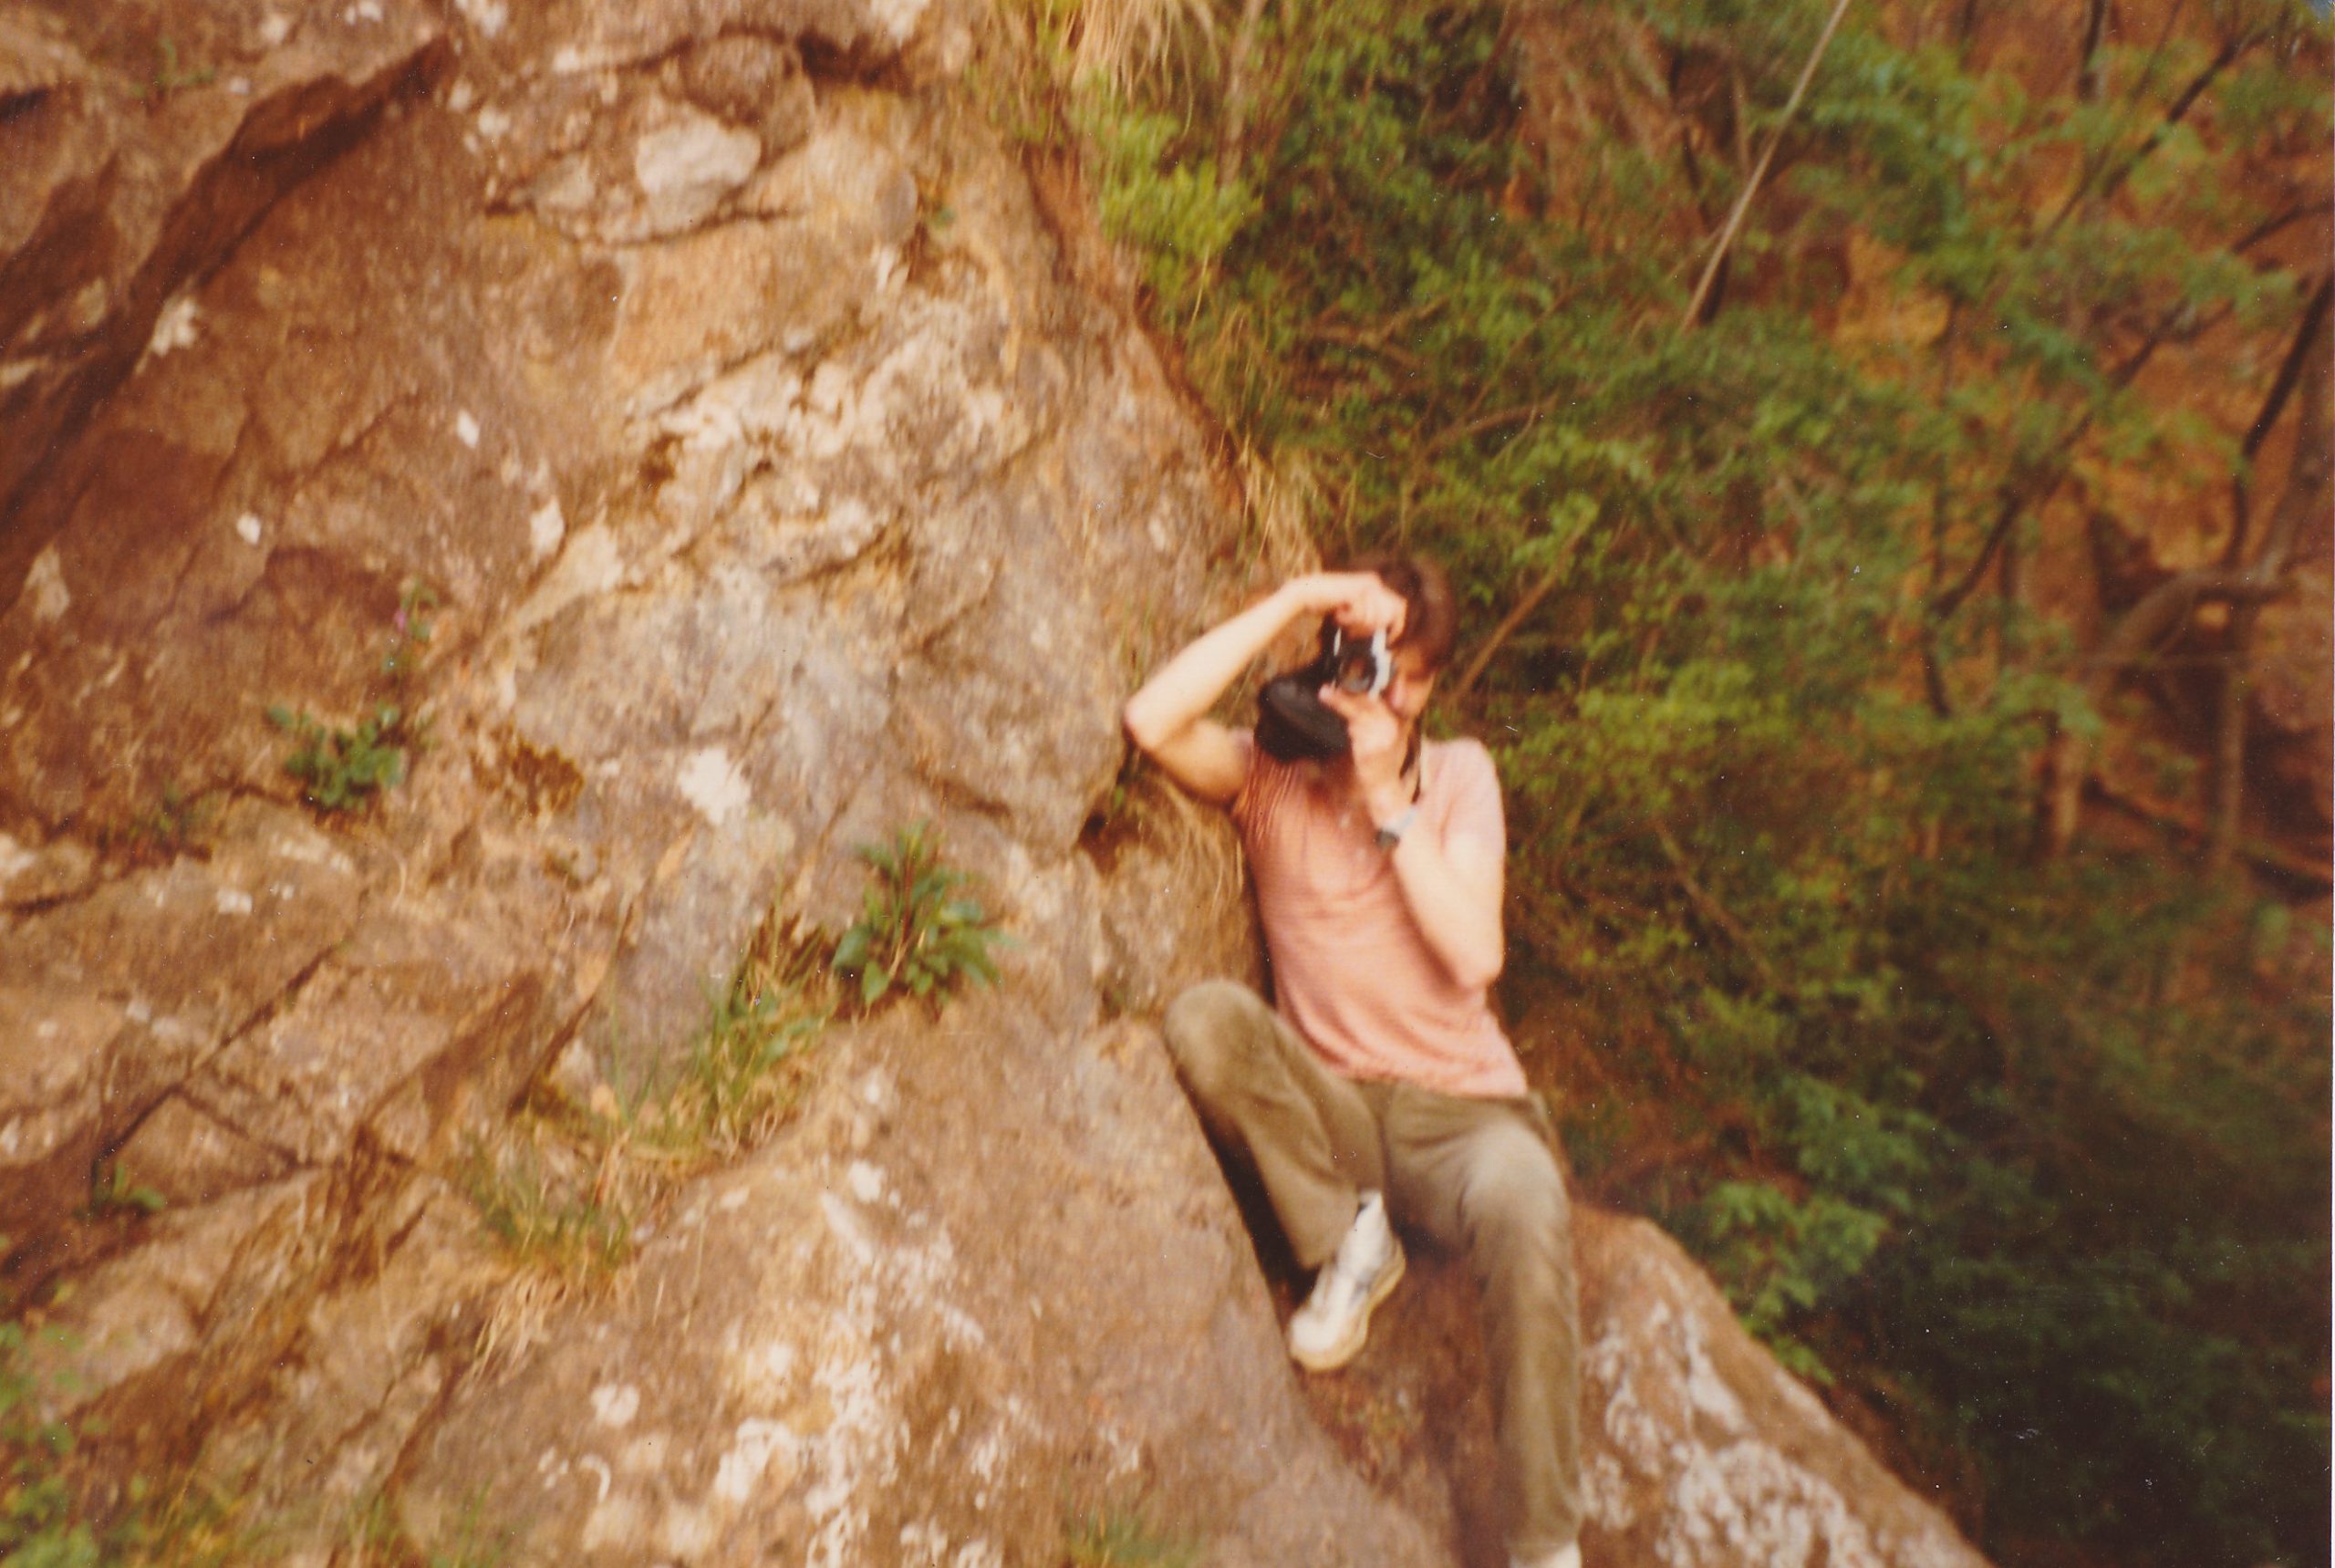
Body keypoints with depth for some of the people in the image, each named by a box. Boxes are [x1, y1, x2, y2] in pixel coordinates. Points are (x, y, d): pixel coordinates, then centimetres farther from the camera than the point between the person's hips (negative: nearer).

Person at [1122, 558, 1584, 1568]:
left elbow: (1474, 958, -12)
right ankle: (1350, 1246, -8)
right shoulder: (1270, 776, 0)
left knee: (1525, 1211, -35)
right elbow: (1151, 723, -23)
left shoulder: (1458, 775, 2)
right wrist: (1292, 601, -21)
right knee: (1204, 1018, -28)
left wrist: (1387, 796, -18)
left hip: (1460, 1107, 0)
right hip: (1328, 1113, 1)